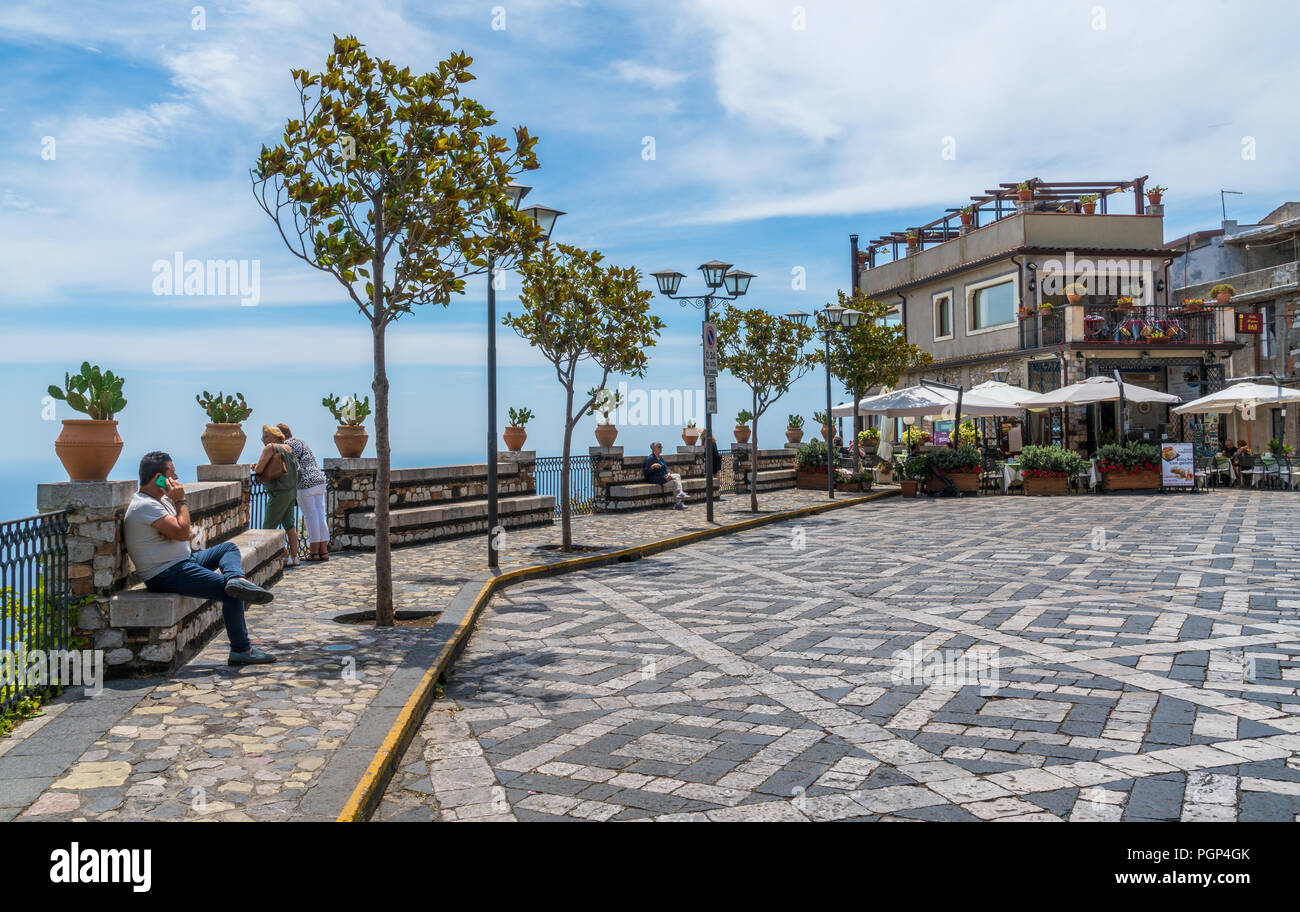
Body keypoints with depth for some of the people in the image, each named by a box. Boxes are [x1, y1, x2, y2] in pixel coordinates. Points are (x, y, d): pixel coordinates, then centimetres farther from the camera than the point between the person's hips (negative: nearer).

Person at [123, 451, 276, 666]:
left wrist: (175, 531, -13)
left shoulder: (160, 498, 14)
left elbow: (187, 532, 12)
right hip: (166, 575, -11)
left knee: (230, 547, 11)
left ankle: (237, 579, -22)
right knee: (230, 592, -18)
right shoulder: (144, 506, -18)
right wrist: (180, 501, -11)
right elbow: (182, 532, -23)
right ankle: (241, 650, -14)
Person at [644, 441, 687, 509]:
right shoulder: (650, 458, -7)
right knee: (675, 481, -22)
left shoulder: (660, 457, 18)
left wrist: (668, 473, -8)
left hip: (664, 476, 8)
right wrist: (653, 466, -29)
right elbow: (646, 472, -11)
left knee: (677, 476, -16)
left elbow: (666, 468, 14)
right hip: (656, 479, -8)